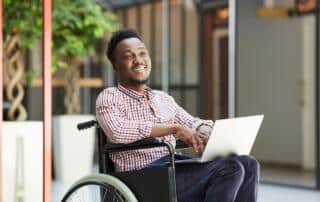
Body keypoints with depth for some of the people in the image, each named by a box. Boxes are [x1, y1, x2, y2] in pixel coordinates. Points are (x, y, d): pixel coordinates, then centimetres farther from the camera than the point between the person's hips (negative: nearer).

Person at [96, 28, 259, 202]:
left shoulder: (164, 99, 26)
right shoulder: (109, 97, 3)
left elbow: (193, 123, 19)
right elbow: (118, 131, -17)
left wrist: (204, 133, -8)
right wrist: (174, 128, -18)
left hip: (177, 168, 7)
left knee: (248, 164, -15)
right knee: (229, 168, -24)